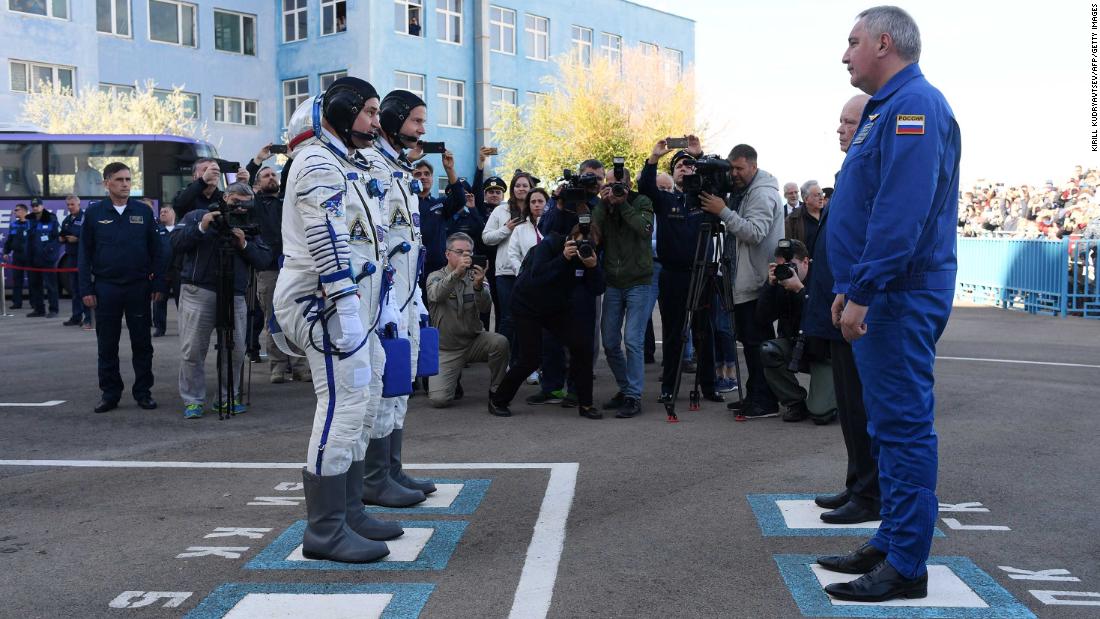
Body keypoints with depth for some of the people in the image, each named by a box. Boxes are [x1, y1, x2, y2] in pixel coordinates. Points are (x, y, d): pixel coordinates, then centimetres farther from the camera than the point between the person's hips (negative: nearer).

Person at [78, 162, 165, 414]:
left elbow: (155, 250, 5)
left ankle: (143, 392, 15)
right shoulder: (94, 213, 3)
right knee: (107, 345, 7)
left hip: (139, 287, 0)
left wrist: (158, 284, -1)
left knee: (142, 343, 6)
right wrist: (86, 289, -3)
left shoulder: (143, 211, 4)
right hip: (106, 288, 0)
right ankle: (110, 393, 17)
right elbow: (85, 254, 4)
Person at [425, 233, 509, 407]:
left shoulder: (476, 276, 3)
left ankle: (496, 391, -8)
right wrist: (457, 273, -45)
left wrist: (478, 286, -38)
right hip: (446, 349, -2)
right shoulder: (436, 277, -2)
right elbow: (436, 295, -28)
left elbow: (485, 305, -16)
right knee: (439, 399, -17)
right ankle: (453, 381, 19)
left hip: (474, 341, 2)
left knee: (500, 342, -29)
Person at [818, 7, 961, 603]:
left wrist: (863, 292, -24)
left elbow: (901, 212, -24)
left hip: (899, 299, -11)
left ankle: (906, 566, 0)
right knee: (891, 424, 14)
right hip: (879, 295, 11)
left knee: (903, 426, -6)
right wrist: (848, 288, 18)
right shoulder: (887, 108, 19)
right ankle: (891, 543, 23)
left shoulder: (914, 105, -14)